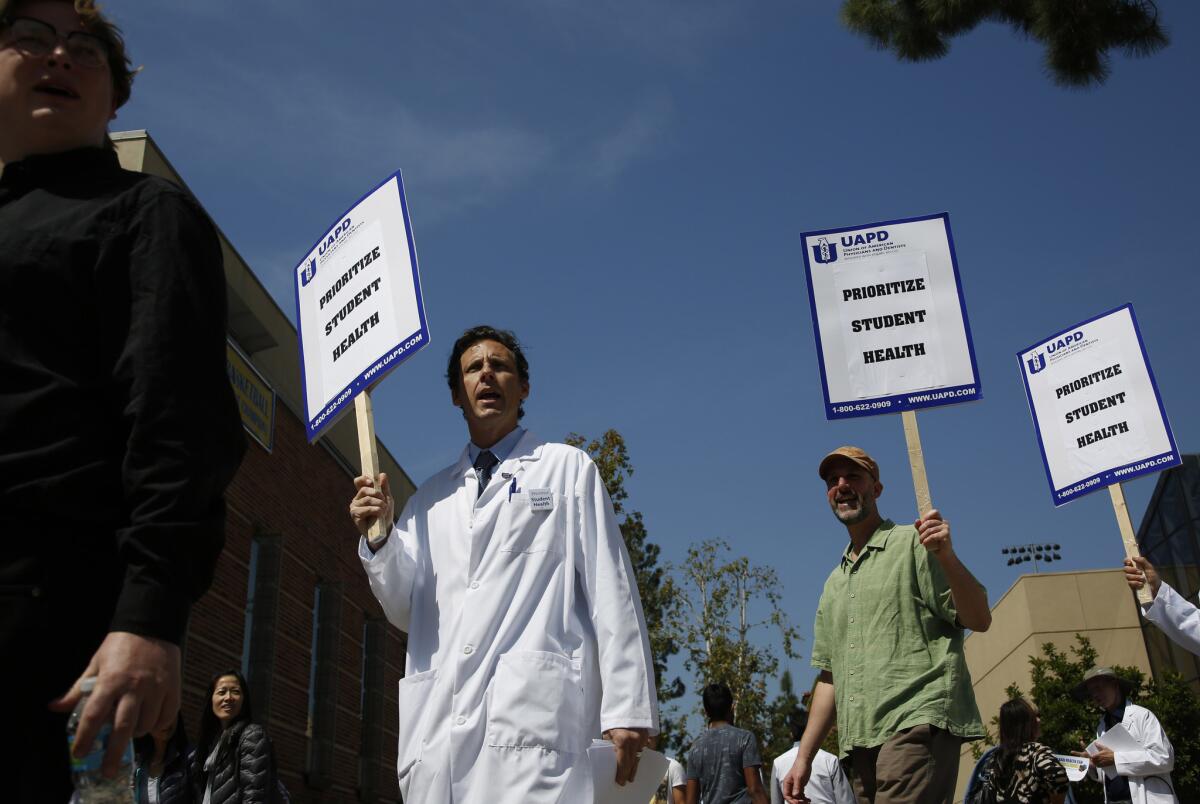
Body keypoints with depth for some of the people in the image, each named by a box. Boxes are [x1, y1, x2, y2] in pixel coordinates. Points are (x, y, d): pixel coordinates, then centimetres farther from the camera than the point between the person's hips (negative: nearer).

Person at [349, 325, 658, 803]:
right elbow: (407, 611, 18)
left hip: (532, 716, -3)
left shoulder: (568, 469, 13)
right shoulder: (433, 496, 23)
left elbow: (610, 590, 4)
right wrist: (378, 537, 0)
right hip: (437, 723, 4)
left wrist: (627, 709, -5)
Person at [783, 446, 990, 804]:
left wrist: (946, 556, -20)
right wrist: (804, 757, 16)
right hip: (862, 742, 7)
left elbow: (979, 620, -3)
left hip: (918, 723, -7)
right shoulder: (834, 584, 23)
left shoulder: (913, 544, 4)